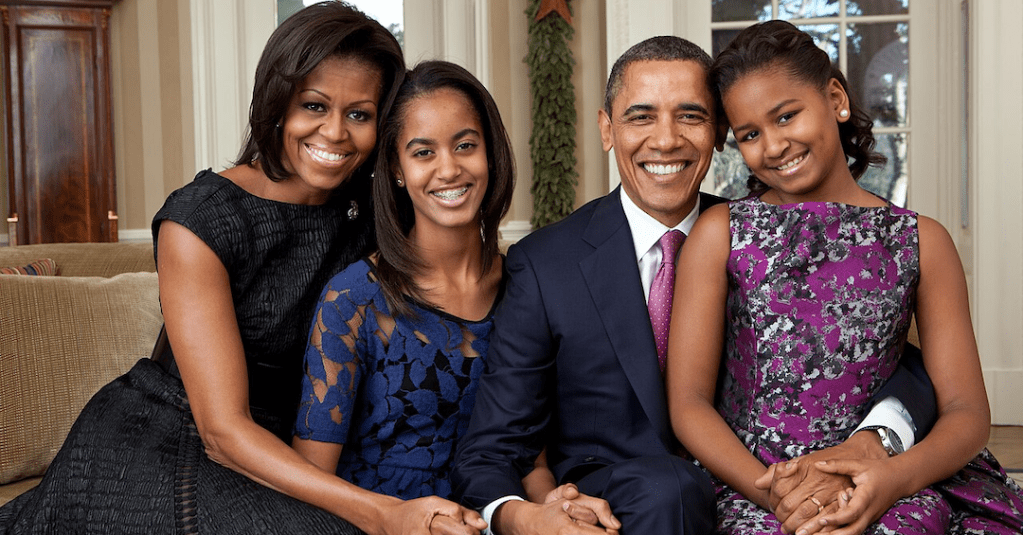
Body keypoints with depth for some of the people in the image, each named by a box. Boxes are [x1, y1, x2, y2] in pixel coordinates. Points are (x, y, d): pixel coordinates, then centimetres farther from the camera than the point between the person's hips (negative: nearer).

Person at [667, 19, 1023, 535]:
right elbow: (688, 402, 0)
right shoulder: (719, 233, 5)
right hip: (749, 488, -2)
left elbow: (967, 411, 4)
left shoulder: (921, 241, 9)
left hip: (874, 489, 2)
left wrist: (896, 476, -17)